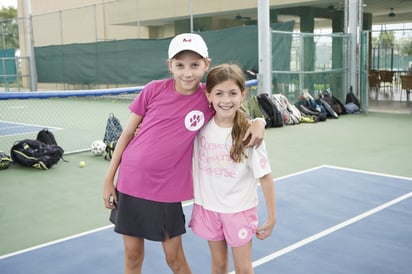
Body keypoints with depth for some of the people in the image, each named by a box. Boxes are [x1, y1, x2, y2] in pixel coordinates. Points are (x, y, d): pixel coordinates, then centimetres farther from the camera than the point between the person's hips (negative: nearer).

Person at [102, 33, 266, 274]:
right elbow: (128, 133, 1)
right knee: (133, 255, 14)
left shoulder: (209, 98, -8)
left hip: (167, 190, -1)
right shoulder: (154, 89, -7)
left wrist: (258, 123, -17)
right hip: (130, 183, 1)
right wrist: (109, 178, 1)